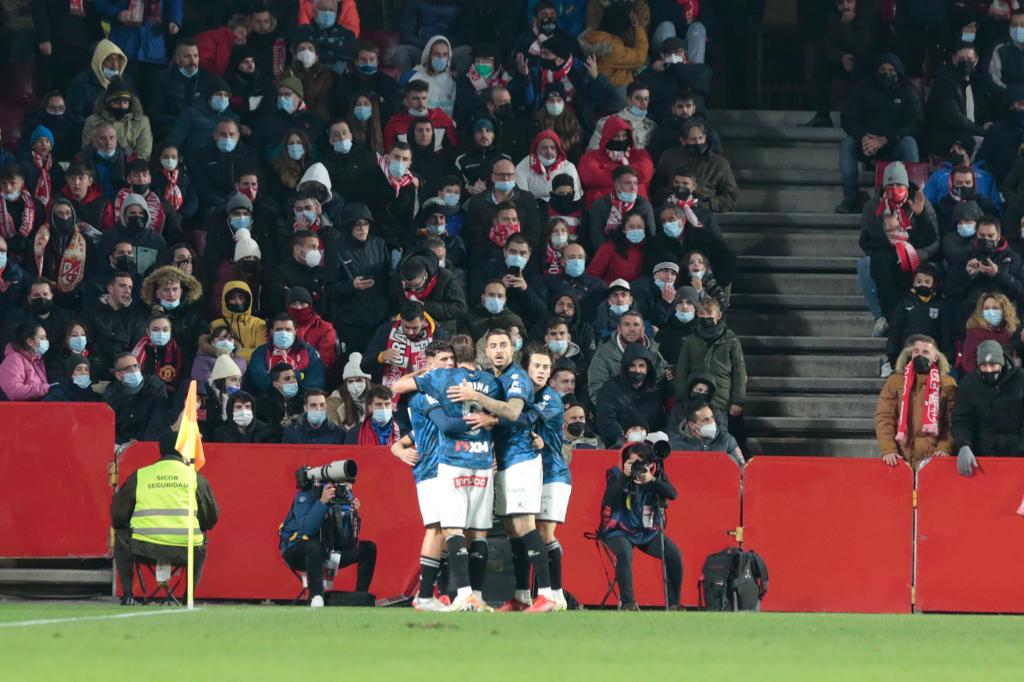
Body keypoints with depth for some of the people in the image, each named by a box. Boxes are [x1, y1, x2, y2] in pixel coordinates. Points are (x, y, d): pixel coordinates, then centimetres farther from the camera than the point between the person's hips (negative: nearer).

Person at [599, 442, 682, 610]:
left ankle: (674, 603, -2)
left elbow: (672, 494, -14)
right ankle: (627, 602, -23)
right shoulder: (617, 474, -6)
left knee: (674, 555, -16)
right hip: (620, 531, -3)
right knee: (625, 553, -34)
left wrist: (652, 480, -28)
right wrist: (625, 477, -25)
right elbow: (609, 501, -19)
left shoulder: (656, 474, 1)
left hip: (648, 531, 3)